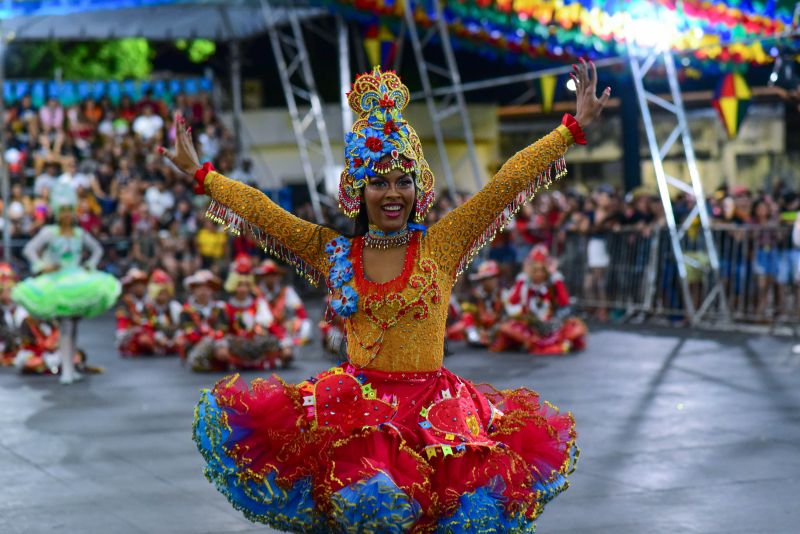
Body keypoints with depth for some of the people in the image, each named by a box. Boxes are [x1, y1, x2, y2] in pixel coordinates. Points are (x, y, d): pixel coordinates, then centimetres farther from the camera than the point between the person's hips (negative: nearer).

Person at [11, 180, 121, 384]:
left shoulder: (80, 233, 8)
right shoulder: (49, 232, -3)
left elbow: (97, 249, 19)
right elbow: (29, 249, -9)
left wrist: (90, 265, 4)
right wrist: (42, 266, -20)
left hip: (79, 283, 4)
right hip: (56, 285, -4)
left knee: (73, 326, 6)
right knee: (65, 325, -16)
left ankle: (71, 367, 14)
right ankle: (66, 369, -20)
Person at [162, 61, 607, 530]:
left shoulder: (443, 244, 2)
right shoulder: (334, 254, 7)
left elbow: (507, 182, -2)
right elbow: (262, 210, 11)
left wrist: (573, 128, -3)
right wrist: (199, 174, 12)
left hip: (434, 407, -1)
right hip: (356, 404, 1)